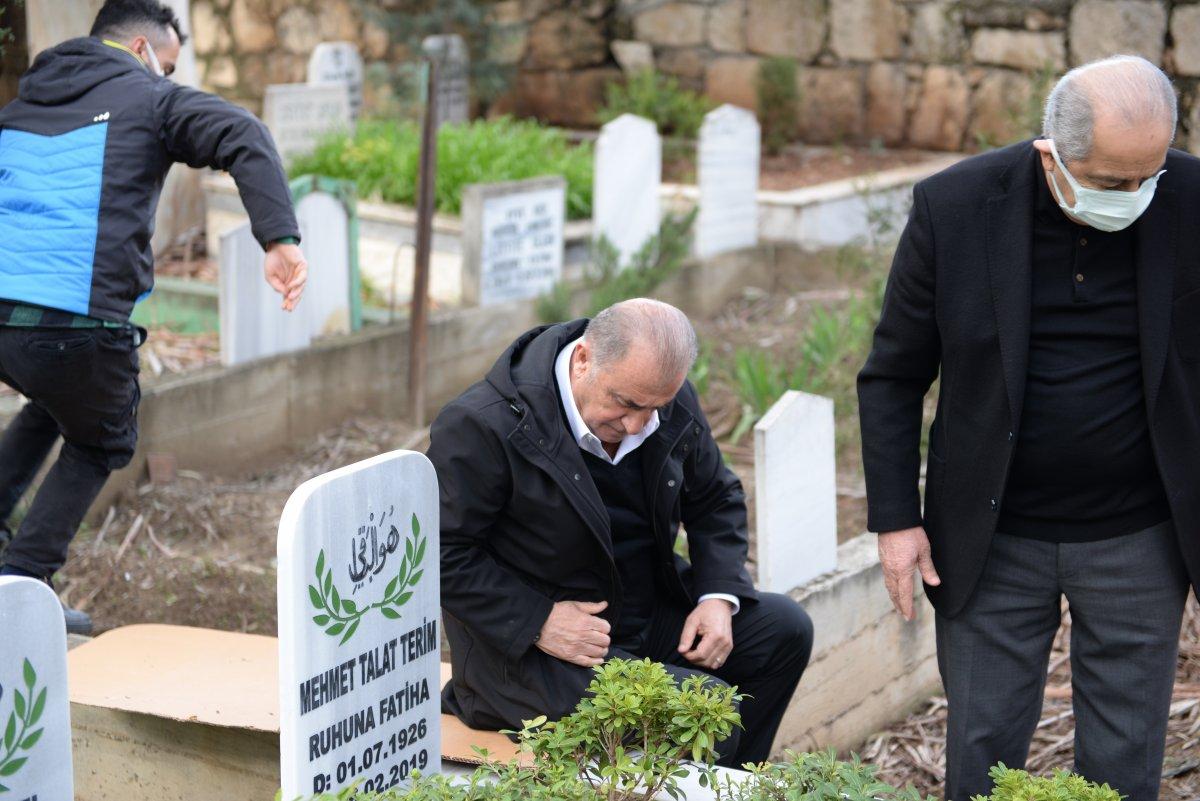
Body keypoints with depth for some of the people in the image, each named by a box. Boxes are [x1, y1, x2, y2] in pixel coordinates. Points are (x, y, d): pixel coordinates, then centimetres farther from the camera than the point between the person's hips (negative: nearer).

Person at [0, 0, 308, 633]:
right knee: (99, 444, 22)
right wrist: (281, 240, -23)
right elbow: (243, 138, -13)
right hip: (82, 325, -5)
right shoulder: (149, 100, 4)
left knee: (53, 402, 37)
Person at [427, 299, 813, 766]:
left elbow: (716, 499, 14)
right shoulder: (480, 427, -23)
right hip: (529, 651, -8)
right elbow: (441, 553, -18)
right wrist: (536, 622, -23)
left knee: (785, 628, 3)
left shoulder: (671, 403, -1)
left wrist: (719, 596, -2)